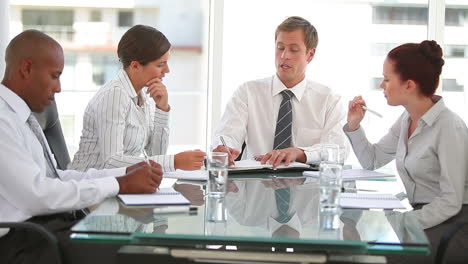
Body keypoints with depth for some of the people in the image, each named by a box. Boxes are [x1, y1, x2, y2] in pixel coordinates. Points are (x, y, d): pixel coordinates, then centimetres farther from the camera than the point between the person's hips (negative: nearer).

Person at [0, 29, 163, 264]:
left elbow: (54, 178, 11)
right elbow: (37, 194, -22)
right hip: (25, 241, -9)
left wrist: (127, 173, 2)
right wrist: (120, 184, -18)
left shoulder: (22, 116, 15)